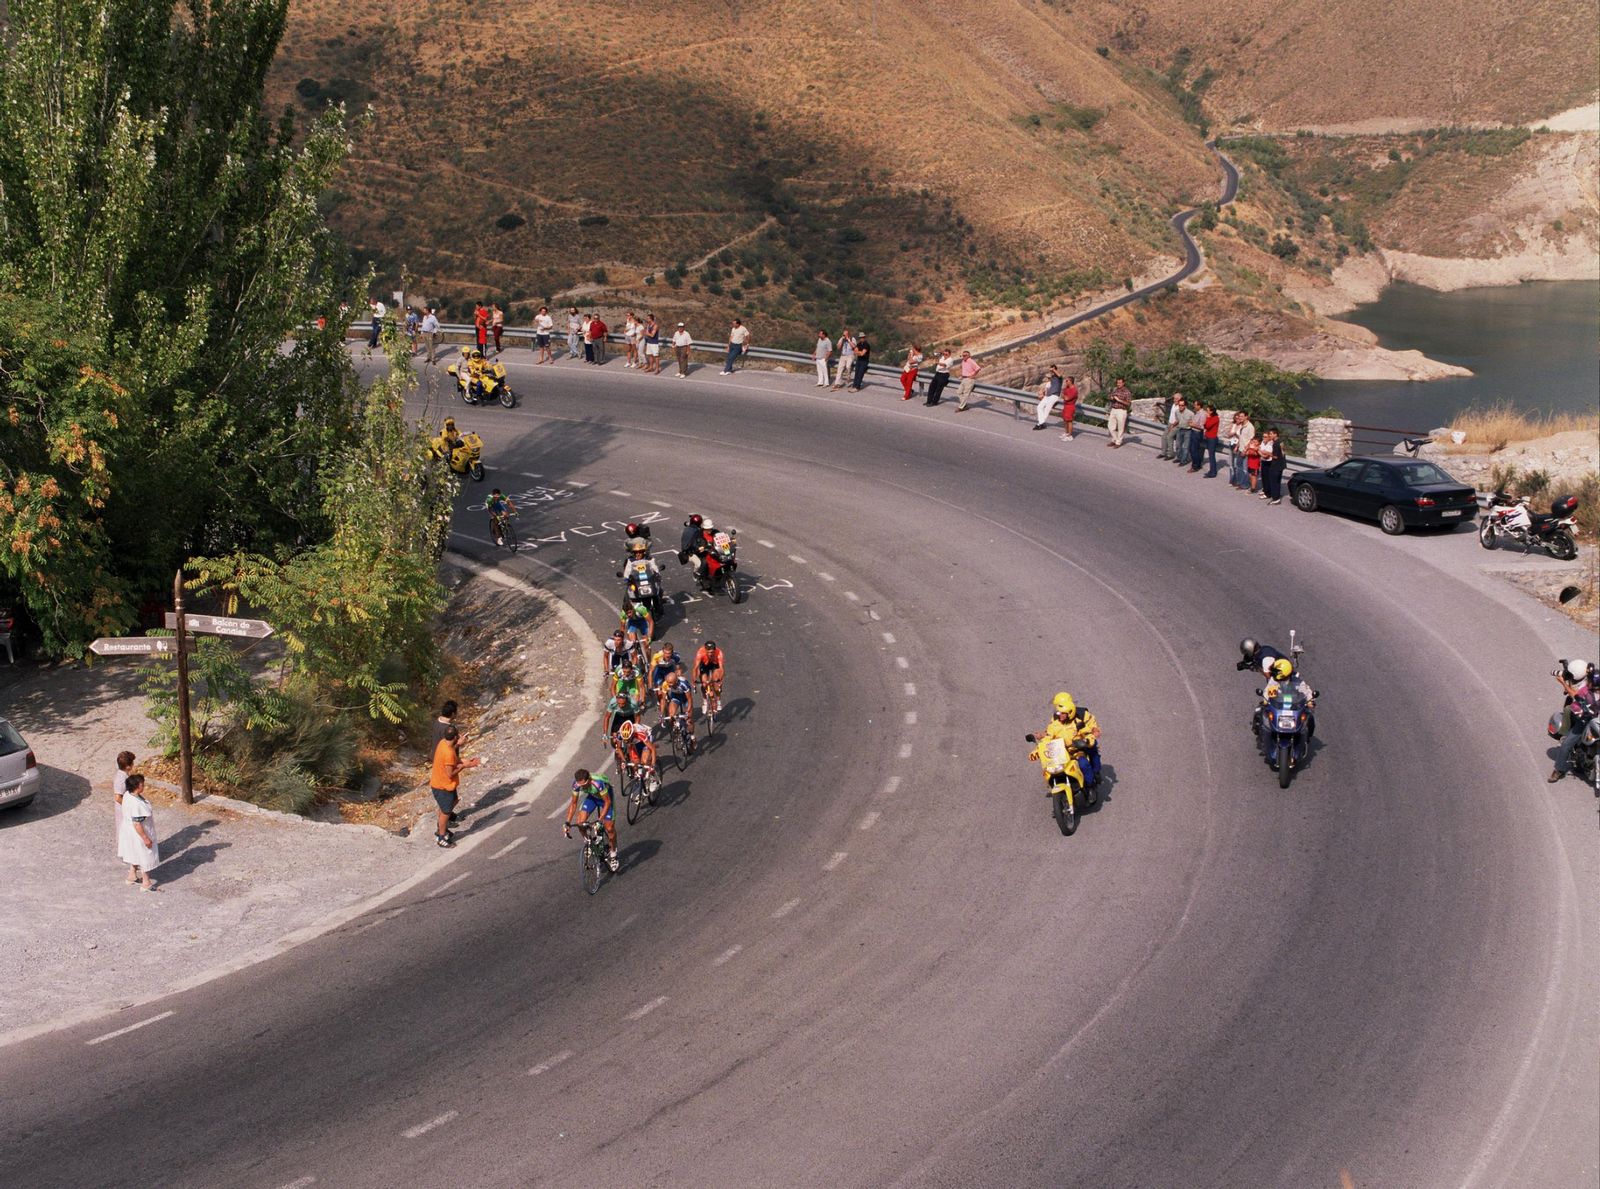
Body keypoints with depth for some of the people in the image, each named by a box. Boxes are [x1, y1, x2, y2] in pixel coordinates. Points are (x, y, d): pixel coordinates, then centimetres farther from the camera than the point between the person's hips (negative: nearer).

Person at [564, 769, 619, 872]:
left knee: (609, 827, -10)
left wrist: (600, 820, -39)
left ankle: (613, 853, 13)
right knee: (580, 821, -16)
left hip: (605, 797, -4)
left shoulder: (598, 783, -42)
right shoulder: (576, 784, -27)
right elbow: (574, 803, -13)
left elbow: (607, 802, -31)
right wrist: (567, 822, -20)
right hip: (592, 797, 4)